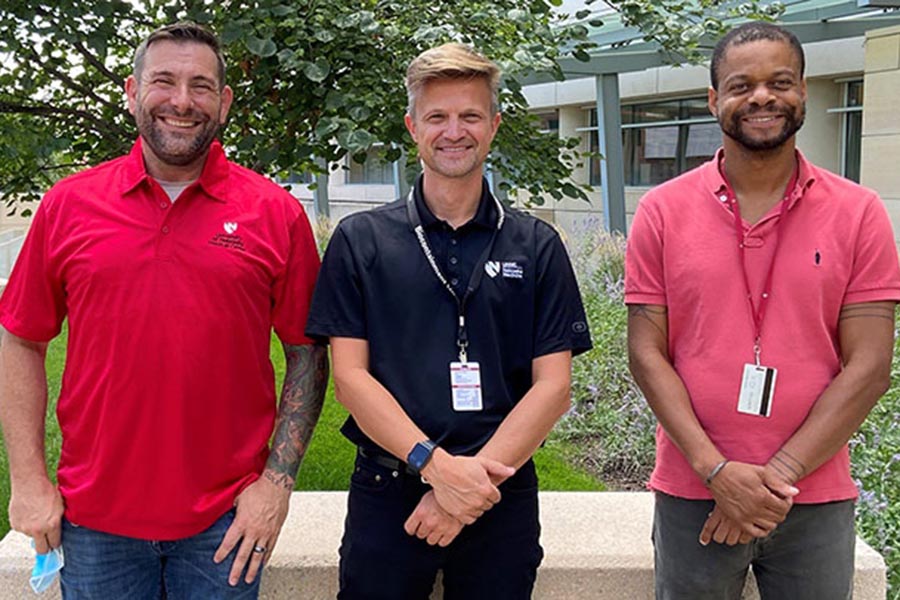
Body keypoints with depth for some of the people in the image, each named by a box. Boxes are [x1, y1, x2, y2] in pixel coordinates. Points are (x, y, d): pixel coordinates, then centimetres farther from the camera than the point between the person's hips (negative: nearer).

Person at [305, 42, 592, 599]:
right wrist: (435, 464, -18)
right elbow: (351, 376, -5)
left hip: (502, 498, 1)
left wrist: (474, 475, -14)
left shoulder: (537, 246, 2)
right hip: (387, 493, 0)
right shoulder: (360, 240, 0)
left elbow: (552, 385, -3)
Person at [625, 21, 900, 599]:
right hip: (692, 495, 0)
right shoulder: (662, 211, -1)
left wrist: (780, 475, -12)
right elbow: (647, 354, -4)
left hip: (818, 501, 0)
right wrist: (717, 471, -12)